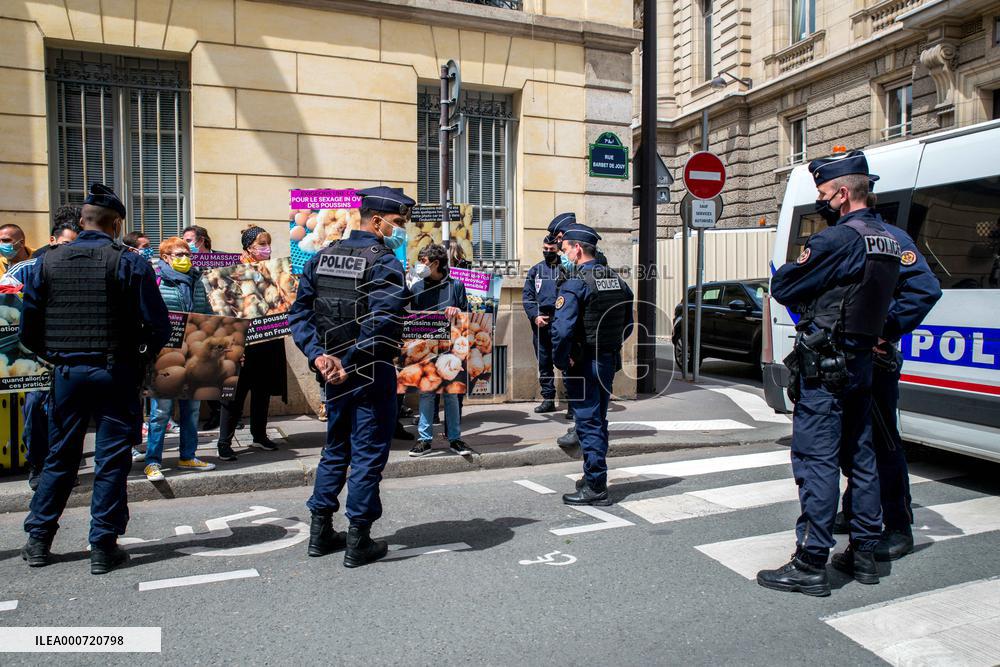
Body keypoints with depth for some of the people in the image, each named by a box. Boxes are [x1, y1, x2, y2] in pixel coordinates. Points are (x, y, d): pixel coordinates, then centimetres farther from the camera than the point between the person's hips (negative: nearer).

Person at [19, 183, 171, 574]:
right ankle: (104, 548, 10)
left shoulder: (49, 262, 2)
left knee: (59, 457, 17)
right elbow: (158, 328, -11)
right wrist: (140, 361, 5)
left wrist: (56, 357, 17)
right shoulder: (129, 263, -9)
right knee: (111, 461, 5)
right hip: (114, 375, -4)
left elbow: (28, 329, 4)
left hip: (66, 373, 4)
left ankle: (38, 542, 25)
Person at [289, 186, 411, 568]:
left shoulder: (322, 257, 8)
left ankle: (321, 533, 28)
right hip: (372, 374, -7)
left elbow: (300, 312, 2)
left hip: (334, 371, 7)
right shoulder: (384, 262, -14)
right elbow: (383, 322, -27)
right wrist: (352, 364, -19)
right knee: (368, 455, 4)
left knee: (335, 450, 20)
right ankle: (358, 543, 13)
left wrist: (318, 355, -5)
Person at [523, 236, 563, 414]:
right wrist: (535, 316, -5)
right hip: (540, 323, 4)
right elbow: (527, 297, 9)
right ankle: (548, 399, 18)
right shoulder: (535, 270, 15)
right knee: (544, 362, 9)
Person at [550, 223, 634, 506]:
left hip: (584, 364, -8)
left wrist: (560, 361, -13)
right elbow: (627, 326, 14)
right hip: (609, 362, 8)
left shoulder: (575, 285, -17)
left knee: (588, 423, 0)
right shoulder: (619, 281, 8)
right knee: (598, 421, 18)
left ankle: (595, 488, 5)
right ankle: (594, 478, 31)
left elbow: (562, 330, -26)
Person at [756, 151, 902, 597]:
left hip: (823, 365, -9)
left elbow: (783, 288, -12)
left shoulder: (838, 238, -17)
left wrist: (802, 261, 7)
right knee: (860, 459, 15)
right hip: (861, 363, 9)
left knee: (816, 461, -5)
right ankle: (864, 553, 26)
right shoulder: (888, 242, 12)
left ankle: (810, 565, 0)